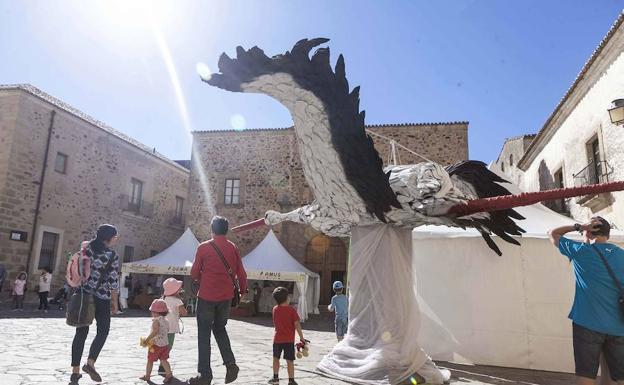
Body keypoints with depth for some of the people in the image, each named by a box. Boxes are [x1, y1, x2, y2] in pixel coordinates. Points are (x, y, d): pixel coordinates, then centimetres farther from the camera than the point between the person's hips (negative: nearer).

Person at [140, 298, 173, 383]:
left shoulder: (156, 321, -17)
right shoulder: (166, 321, 6)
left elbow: (155, 332, -29)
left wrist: (147, 340, -25)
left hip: (156, 344, -6)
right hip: (165, 343, 6)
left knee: (150, 360, 12)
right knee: (164, 360, 10)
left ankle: (147, 376, 23)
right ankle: (169, 374, -2)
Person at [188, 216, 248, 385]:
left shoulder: (204, 247, -7)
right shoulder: (233, 248, 0)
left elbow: (194, 274, -1)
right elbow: (241, 273, 2)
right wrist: (243, 290, 18)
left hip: (206, 296, -3)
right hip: (226, 297, 3)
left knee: (204, 333, 7)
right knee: (220, 328, 21)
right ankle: (230, 363, 6)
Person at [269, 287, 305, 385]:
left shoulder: (275, 309, 1)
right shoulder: (291, 309, -11)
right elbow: (297, 325, -14)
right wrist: (301, 337, -9)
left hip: (277, 338, 3)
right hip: (289, 339, -3)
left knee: (276, 358, 20)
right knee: (289, 360, 2)